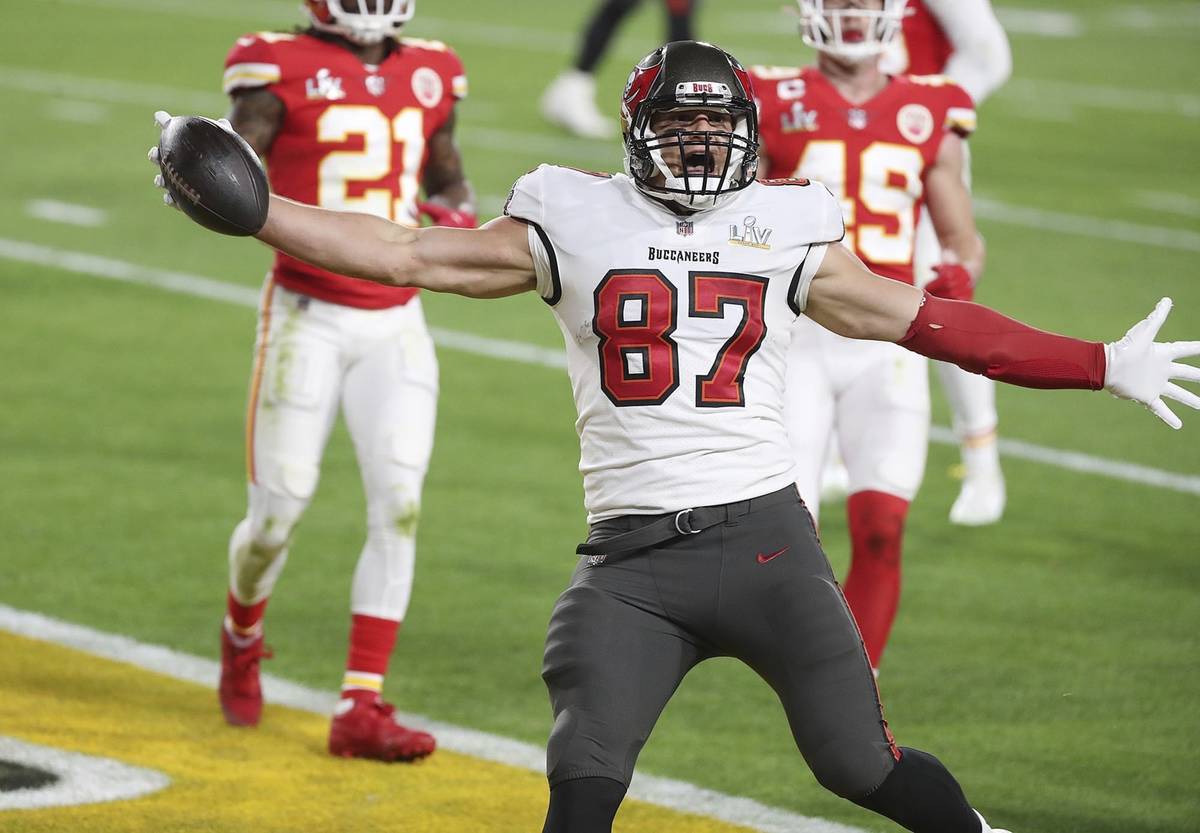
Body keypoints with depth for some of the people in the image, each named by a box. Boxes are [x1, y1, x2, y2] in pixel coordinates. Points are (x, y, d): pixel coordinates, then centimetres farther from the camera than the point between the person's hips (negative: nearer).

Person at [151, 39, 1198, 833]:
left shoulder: (784, 234, 9)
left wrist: (1105, 365, 15)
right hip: (632, 556, 0)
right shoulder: (574, 225, 7)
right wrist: (248, 207, -1)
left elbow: (933, 322, 15)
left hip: (764, 533, 0)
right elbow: (405, 255, 6)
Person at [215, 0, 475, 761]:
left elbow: (450, 181, 22)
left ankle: (361, 709, -6)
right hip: (308, 317, -4)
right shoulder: (283, 70, -6)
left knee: (400, 506, -9)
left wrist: (456, 215, 0)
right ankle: (242, 638, 33)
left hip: (396, 325, 4)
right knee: (279, 512, 0)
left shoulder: (428, 77, 8)